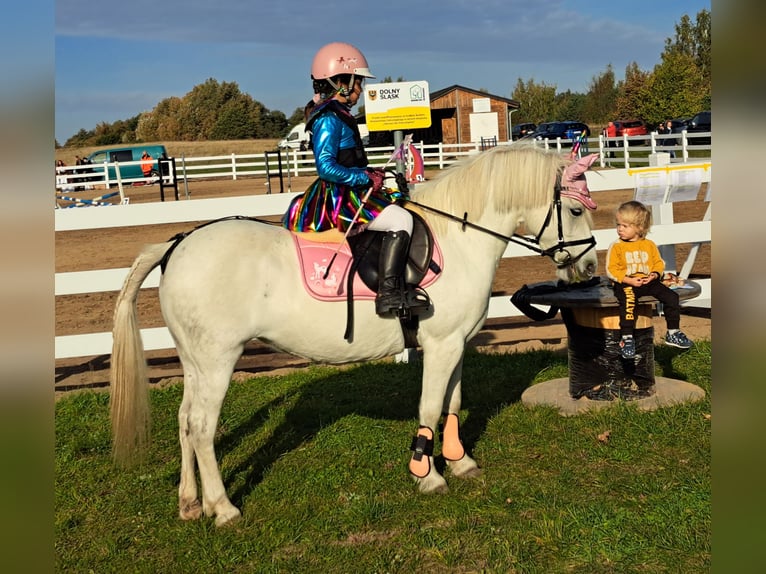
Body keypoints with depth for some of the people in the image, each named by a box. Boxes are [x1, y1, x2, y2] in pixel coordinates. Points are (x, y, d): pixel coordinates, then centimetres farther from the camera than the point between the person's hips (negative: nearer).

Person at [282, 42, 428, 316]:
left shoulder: (339, 115, 16)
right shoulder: (329, 119, -15)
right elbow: (326, 167, -24)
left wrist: (368, 174, 9)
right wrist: (365, 178, -19)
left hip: (346, 193, 11)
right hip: (338, 199, -11)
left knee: (402, 200, 19)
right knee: (400, 219, -22)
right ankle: (389, 292, -24)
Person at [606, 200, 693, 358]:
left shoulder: (649, 245, 10)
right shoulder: (616, 247, -1)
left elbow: (659, 263, 14)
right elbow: (611, 270, -6)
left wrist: (655, 275, -9)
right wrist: (629, 280, -17)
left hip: (648, 281, 4)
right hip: (625, 283, -4)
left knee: (671, 297, -8)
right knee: (628, 301, -34)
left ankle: (673, 333, 6)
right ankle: (626, 338, -27)